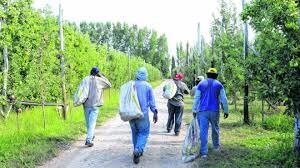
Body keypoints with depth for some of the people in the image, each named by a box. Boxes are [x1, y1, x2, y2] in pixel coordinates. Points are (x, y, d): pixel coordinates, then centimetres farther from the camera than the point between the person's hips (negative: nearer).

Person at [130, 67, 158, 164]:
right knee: (144, 132, 3)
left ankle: (137, 151, 26)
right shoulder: (147, 86, -4)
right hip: (143, 113, -3)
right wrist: (155, 113, 3)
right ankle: (138, 150, -17)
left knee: (135, 132, 17)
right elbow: (152, 101, -3)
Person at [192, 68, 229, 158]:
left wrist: (194, 110, 6)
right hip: (214, 111, 1)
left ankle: (203, 152, -5)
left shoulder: (201, 84, 4)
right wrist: (226, 111, 8)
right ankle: (216, 146, 36)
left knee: (203, 131, -2)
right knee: (215, 129, 21)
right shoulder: (218, 85, 4)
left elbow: (196, 98, 2)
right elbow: (223, 99, 2)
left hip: (202, 111, 0)